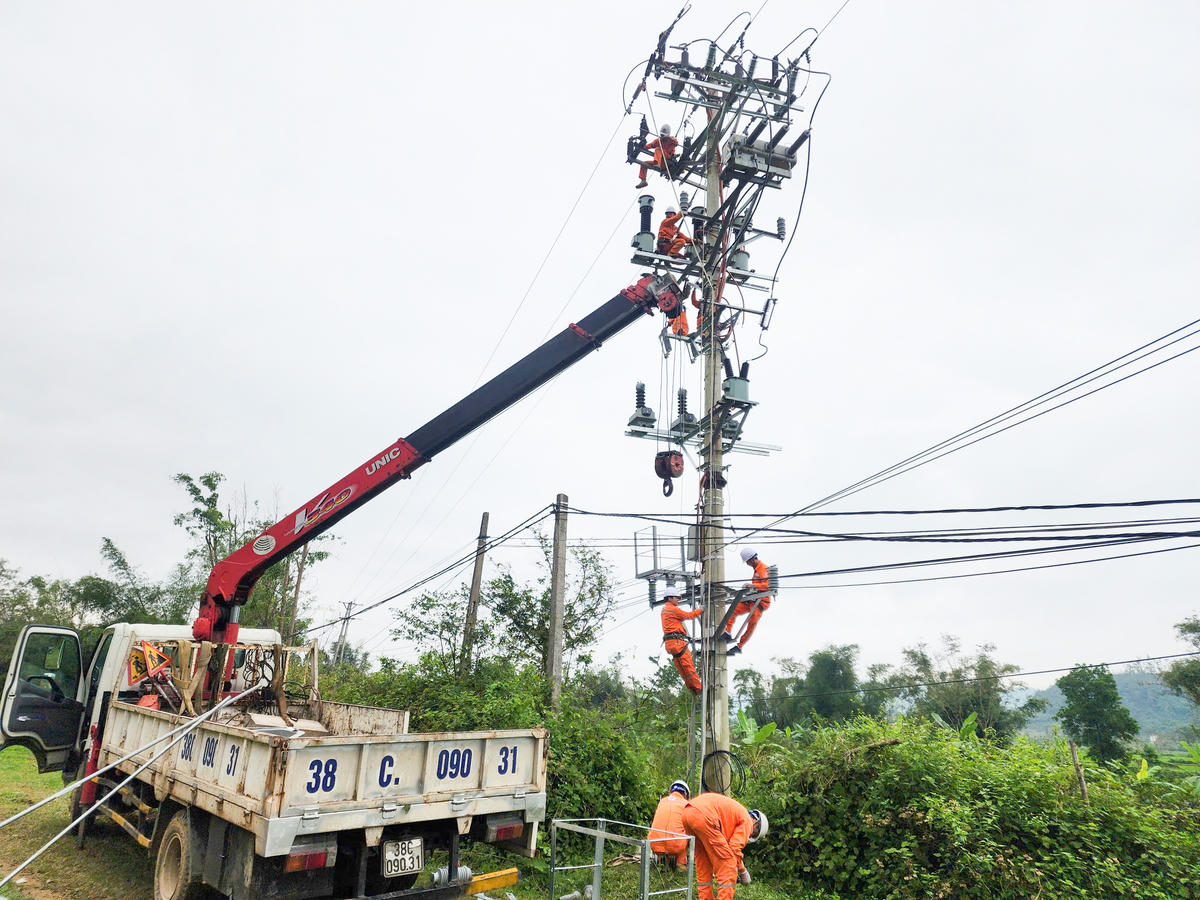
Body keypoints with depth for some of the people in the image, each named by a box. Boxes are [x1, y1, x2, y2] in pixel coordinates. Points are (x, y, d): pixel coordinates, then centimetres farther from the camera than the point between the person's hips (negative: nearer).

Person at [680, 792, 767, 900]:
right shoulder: (747, 822, 12)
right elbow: (735, 848, 1)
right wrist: (743, 871, 17)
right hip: (703, 815, -9)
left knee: (703, 863, 24)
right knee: (727, 866, 5)